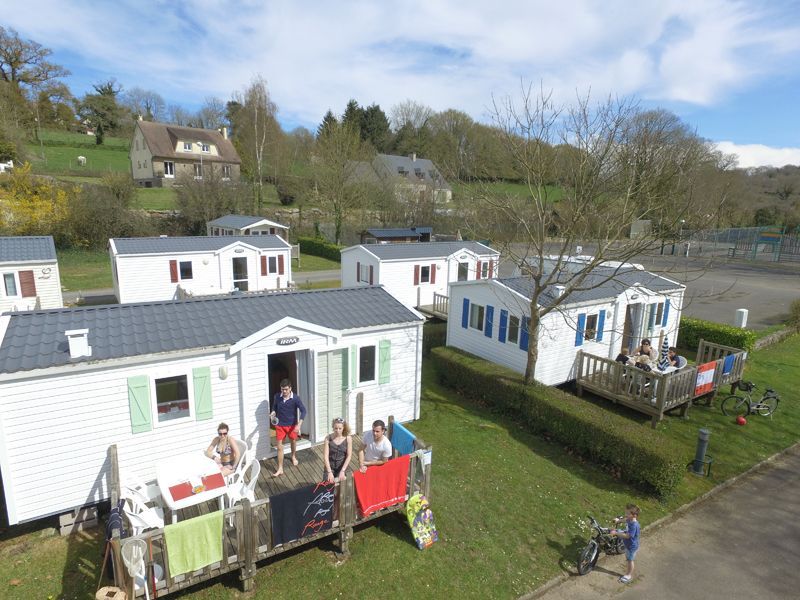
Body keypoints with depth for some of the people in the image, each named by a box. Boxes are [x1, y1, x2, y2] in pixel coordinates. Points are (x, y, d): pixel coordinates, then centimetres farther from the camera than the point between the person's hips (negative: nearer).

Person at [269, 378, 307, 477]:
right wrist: (272, 413, -16)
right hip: (280, 425, 1)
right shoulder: (277, 396, -12)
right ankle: (280, 469, 8)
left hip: (292, 425, -1)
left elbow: (303, 411, -18)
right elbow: (274, 407, 6)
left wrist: (299, 425, -27)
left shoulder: (295, 398, -20)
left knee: (293, 441, 22)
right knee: (279, 447, 0)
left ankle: (293, 456, 52)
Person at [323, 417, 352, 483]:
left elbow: (349, 456, -9)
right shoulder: (328, 438, -8)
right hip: (330, 467, 0)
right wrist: (329, 472, -21)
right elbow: (326, 456, -11)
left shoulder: (348, 439, -8)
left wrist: (342, 471, -18)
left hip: (342, 467, 0)